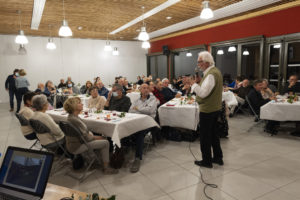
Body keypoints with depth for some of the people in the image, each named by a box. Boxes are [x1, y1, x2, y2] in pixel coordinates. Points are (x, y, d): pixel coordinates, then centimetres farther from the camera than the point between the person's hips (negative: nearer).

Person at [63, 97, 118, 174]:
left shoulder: (73, 116, 4)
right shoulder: (74, 120, -27)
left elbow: (85, 131, 12)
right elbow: (86, 138, -22)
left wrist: (93, 135, 0)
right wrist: (95, 137, -5)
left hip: (75, 142, 10)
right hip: (77, 147, -10)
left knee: (101, 140, 18)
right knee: (106, 143, -9)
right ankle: (106, 168, 4)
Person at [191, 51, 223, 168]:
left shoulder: (211, 74, -21)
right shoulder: (215, 71, 12)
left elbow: (203, 93, -26)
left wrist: (194, 84, -13)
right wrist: (200, 81, 3)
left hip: (207, 110, -10)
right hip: (215, 108, 10)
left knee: (205, 136, 3)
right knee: (213, 133, 20)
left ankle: (207, 161, 16)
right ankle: (218, 157, 32)